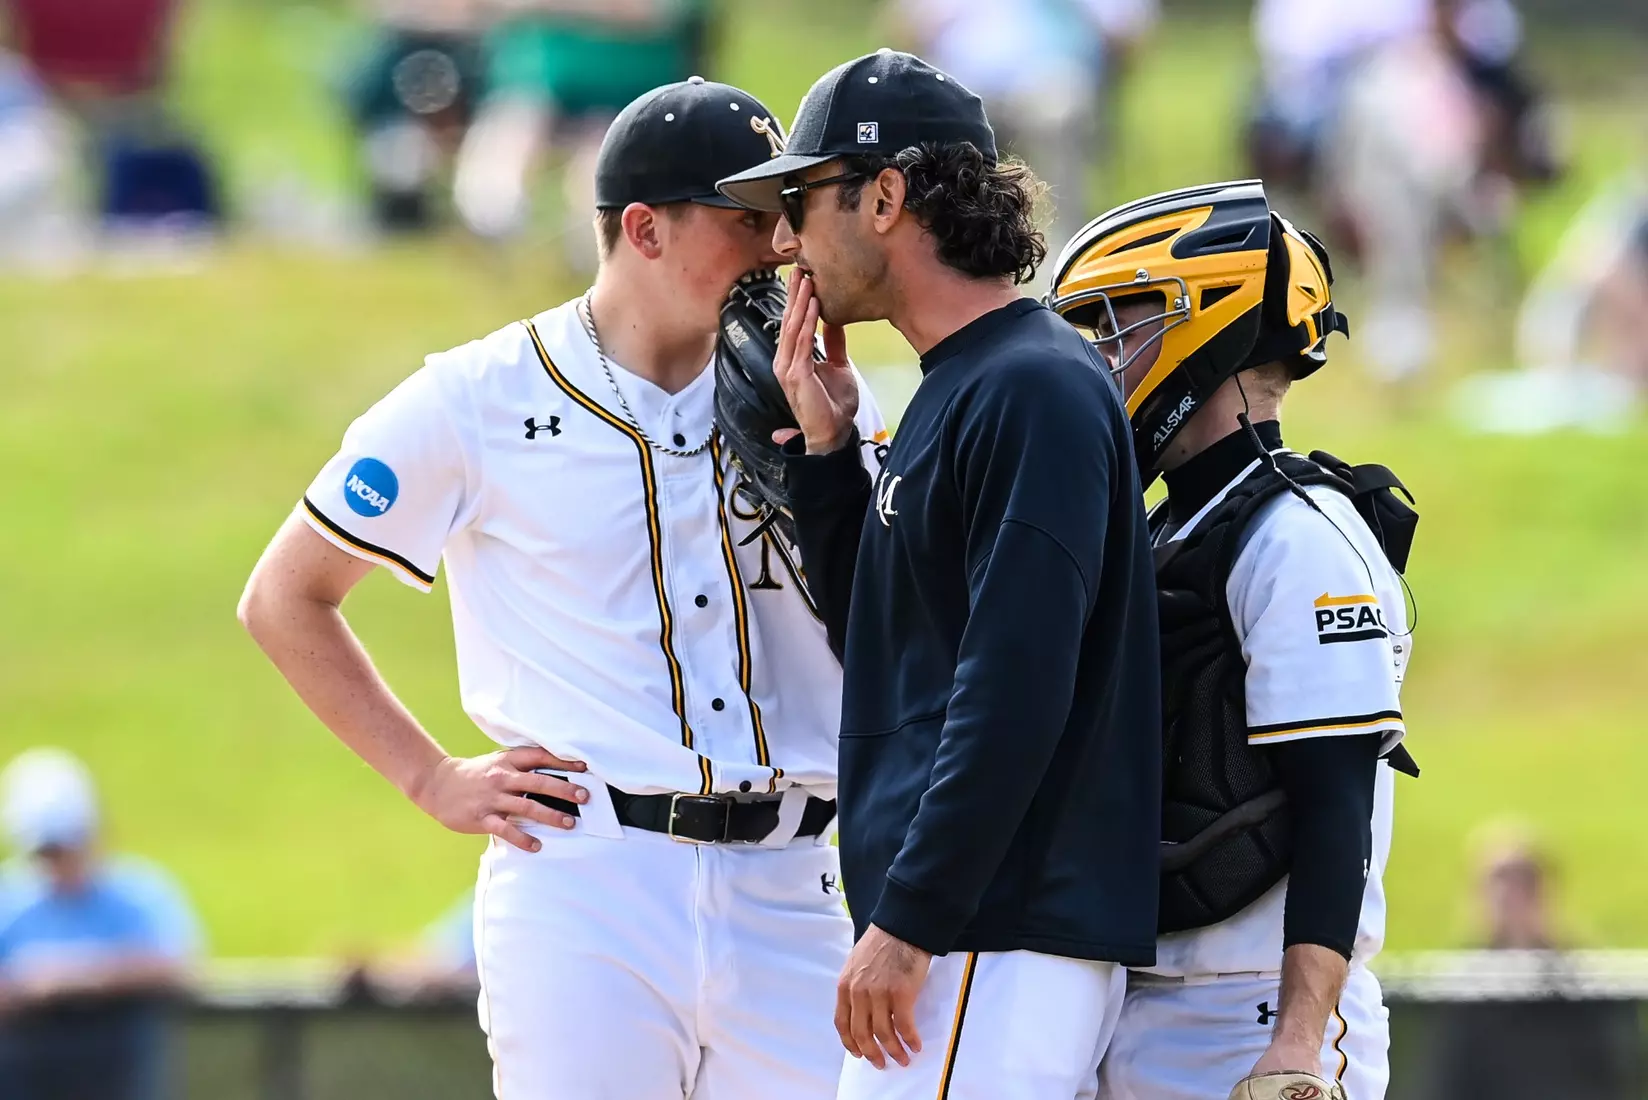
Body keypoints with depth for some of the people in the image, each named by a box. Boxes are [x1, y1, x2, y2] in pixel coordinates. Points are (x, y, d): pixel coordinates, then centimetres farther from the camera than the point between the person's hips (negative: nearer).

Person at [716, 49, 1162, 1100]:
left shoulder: (1035, 390, -13)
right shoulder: (955, 390, 19)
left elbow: (1015, 692, -20)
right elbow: (884, 641, 24)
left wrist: (906, 925, -22)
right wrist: (826, 443, 14)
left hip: (1002, 931, -10)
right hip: (958, 929, 10)